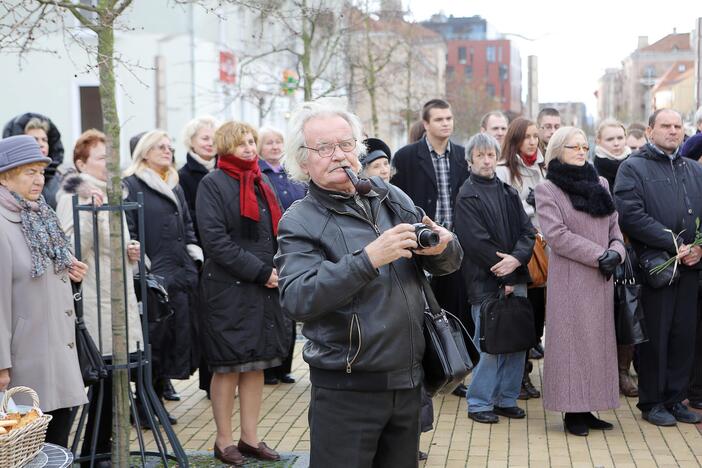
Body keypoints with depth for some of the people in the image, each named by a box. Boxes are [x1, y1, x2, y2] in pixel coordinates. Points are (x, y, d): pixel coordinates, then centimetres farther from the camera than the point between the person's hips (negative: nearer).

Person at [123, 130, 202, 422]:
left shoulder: (175, 187, 21)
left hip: (183, 274, 8)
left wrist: (195, 254, 11)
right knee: (153, 341, -5)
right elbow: (126, 231, -11)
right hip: (153, 277, -7)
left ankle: (156, 399, 21)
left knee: (178, 338, 9)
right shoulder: (131, 185, -3)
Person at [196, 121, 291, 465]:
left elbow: (277, 232, 19)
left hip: (264, 288, 7)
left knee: (256, 365, 9)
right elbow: (214, 238, -15)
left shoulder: (262, 184, 17)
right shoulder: (213, 184, -5)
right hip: (228, 289, -7)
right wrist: (259, 271, -17)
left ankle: (250, 438, 18)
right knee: (228, 367, 0)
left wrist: (280, 271, 0)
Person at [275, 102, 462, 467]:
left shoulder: (392, 198, 8)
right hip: (346, 391, -5)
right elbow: (296, 300, -23)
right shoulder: (299, 222, -7)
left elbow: (447, 264, 13)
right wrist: (369, 259, -30)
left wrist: (442, 247, -11)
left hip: (408, 380, 5)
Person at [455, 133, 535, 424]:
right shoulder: (467, 196, -3)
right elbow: (476, 241, -10)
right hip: (485, 282, -5)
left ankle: (506, 399, 18)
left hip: (515, 278, 6)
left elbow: (527, 230, 8)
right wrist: (504, 274, -11)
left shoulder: (509, 193, 15)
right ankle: (479, 403, 7)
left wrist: (516, 258, -12)